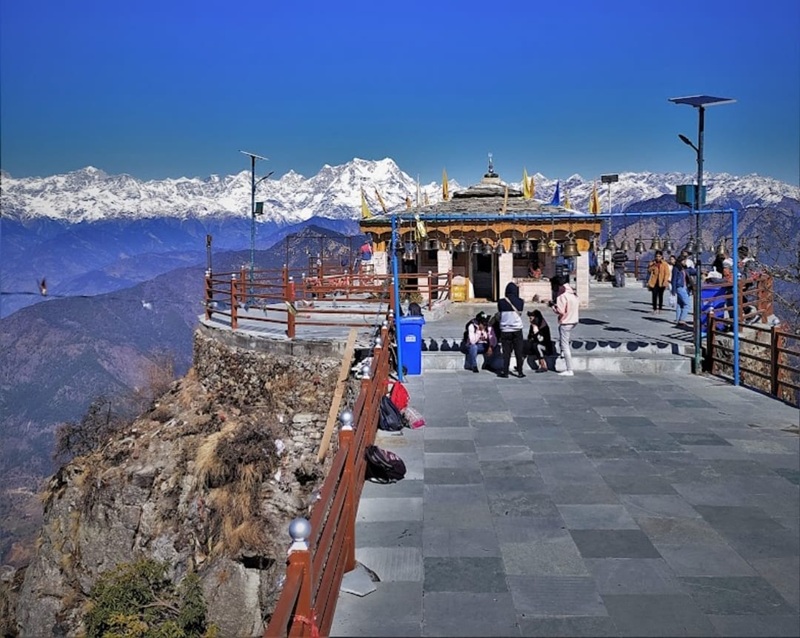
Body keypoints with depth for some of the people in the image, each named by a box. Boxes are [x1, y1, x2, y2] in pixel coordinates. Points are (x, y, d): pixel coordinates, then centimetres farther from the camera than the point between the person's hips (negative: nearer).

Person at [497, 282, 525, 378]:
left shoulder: (501, 302, -7)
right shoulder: (520, 301, -6)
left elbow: (500, 313, 5)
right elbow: (520, 313, 8)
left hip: (505, 330, 0)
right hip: (517, 329, 0)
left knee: (506, 352, 6)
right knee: (519, 352, 8)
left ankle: (505, 372, 6)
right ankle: (520, 372, 10)